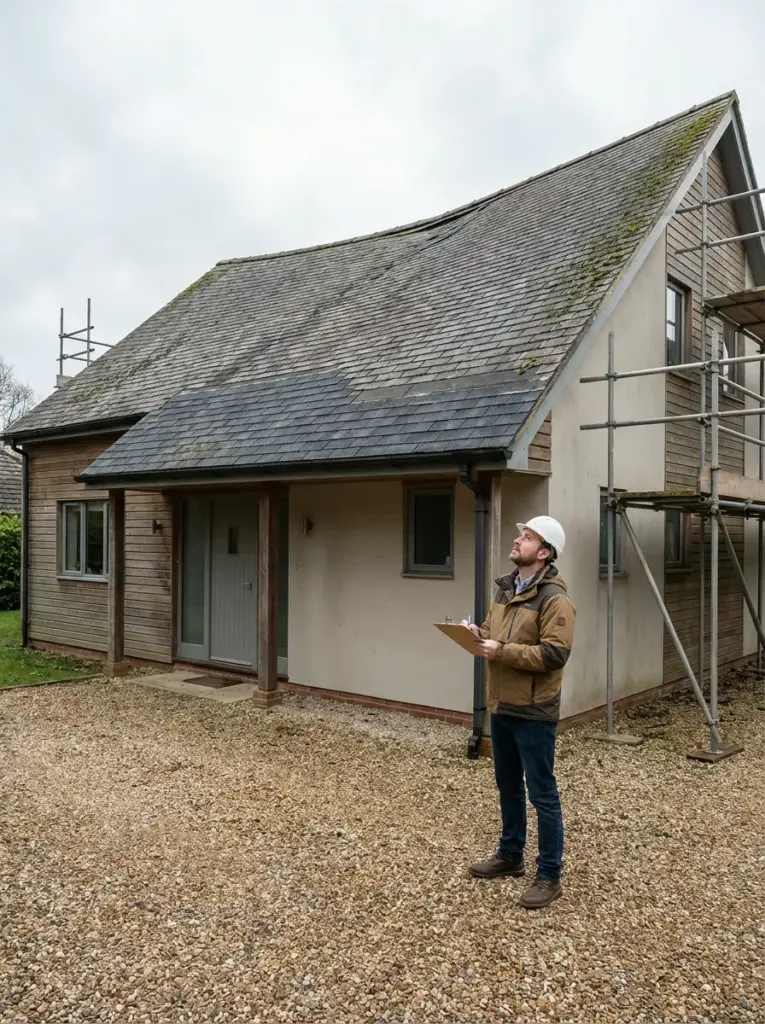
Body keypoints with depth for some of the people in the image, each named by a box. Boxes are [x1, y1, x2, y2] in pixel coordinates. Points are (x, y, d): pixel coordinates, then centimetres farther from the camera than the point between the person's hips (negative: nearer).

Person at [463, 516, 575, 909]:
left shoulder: (554, 598, -17)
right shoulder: (506, 588, 10)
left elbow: (554, 654, -24)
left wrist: (503, 652, -26)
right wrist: (478, 633, -2)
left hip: (534, 712, -8)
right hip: (501, 706, 9)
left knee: (543, 794, 3)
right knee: (508, 787, 21)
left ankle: (549, 876, 16)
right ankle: (510, 856, 37)